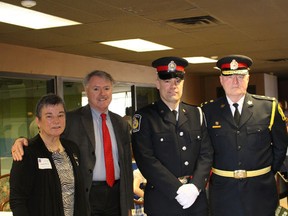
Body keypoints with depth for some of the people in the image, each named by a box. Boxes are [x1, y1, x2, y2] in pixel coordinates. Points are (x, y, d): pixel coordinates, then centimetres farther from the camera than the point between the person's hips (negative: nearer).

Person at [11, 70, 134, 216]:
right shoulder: (72, 119, -2)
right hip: (85, 196, -3)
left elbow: (127, 164, 12)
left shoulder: (121, 123, 10)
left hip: (116, 196, 4)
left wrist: (128, 204, 11)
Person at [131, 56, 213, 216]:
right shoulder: (144, 117, -4)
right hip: (162, 200, -3)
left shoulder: (196, 114, 8)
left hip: (196, 198, 4)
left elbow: (206, 153, 3)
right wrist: (178, 190, -17)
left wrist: (195, 186, -12)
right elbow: (146, 160, -13)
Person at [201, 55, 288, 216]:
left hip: (260, 191, 0)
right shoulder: (209, 111, -1)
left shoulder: (269, 107, -1)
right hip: (223, 193, 0)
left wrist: (269, 172, 9)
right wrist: (214, 173, 6)